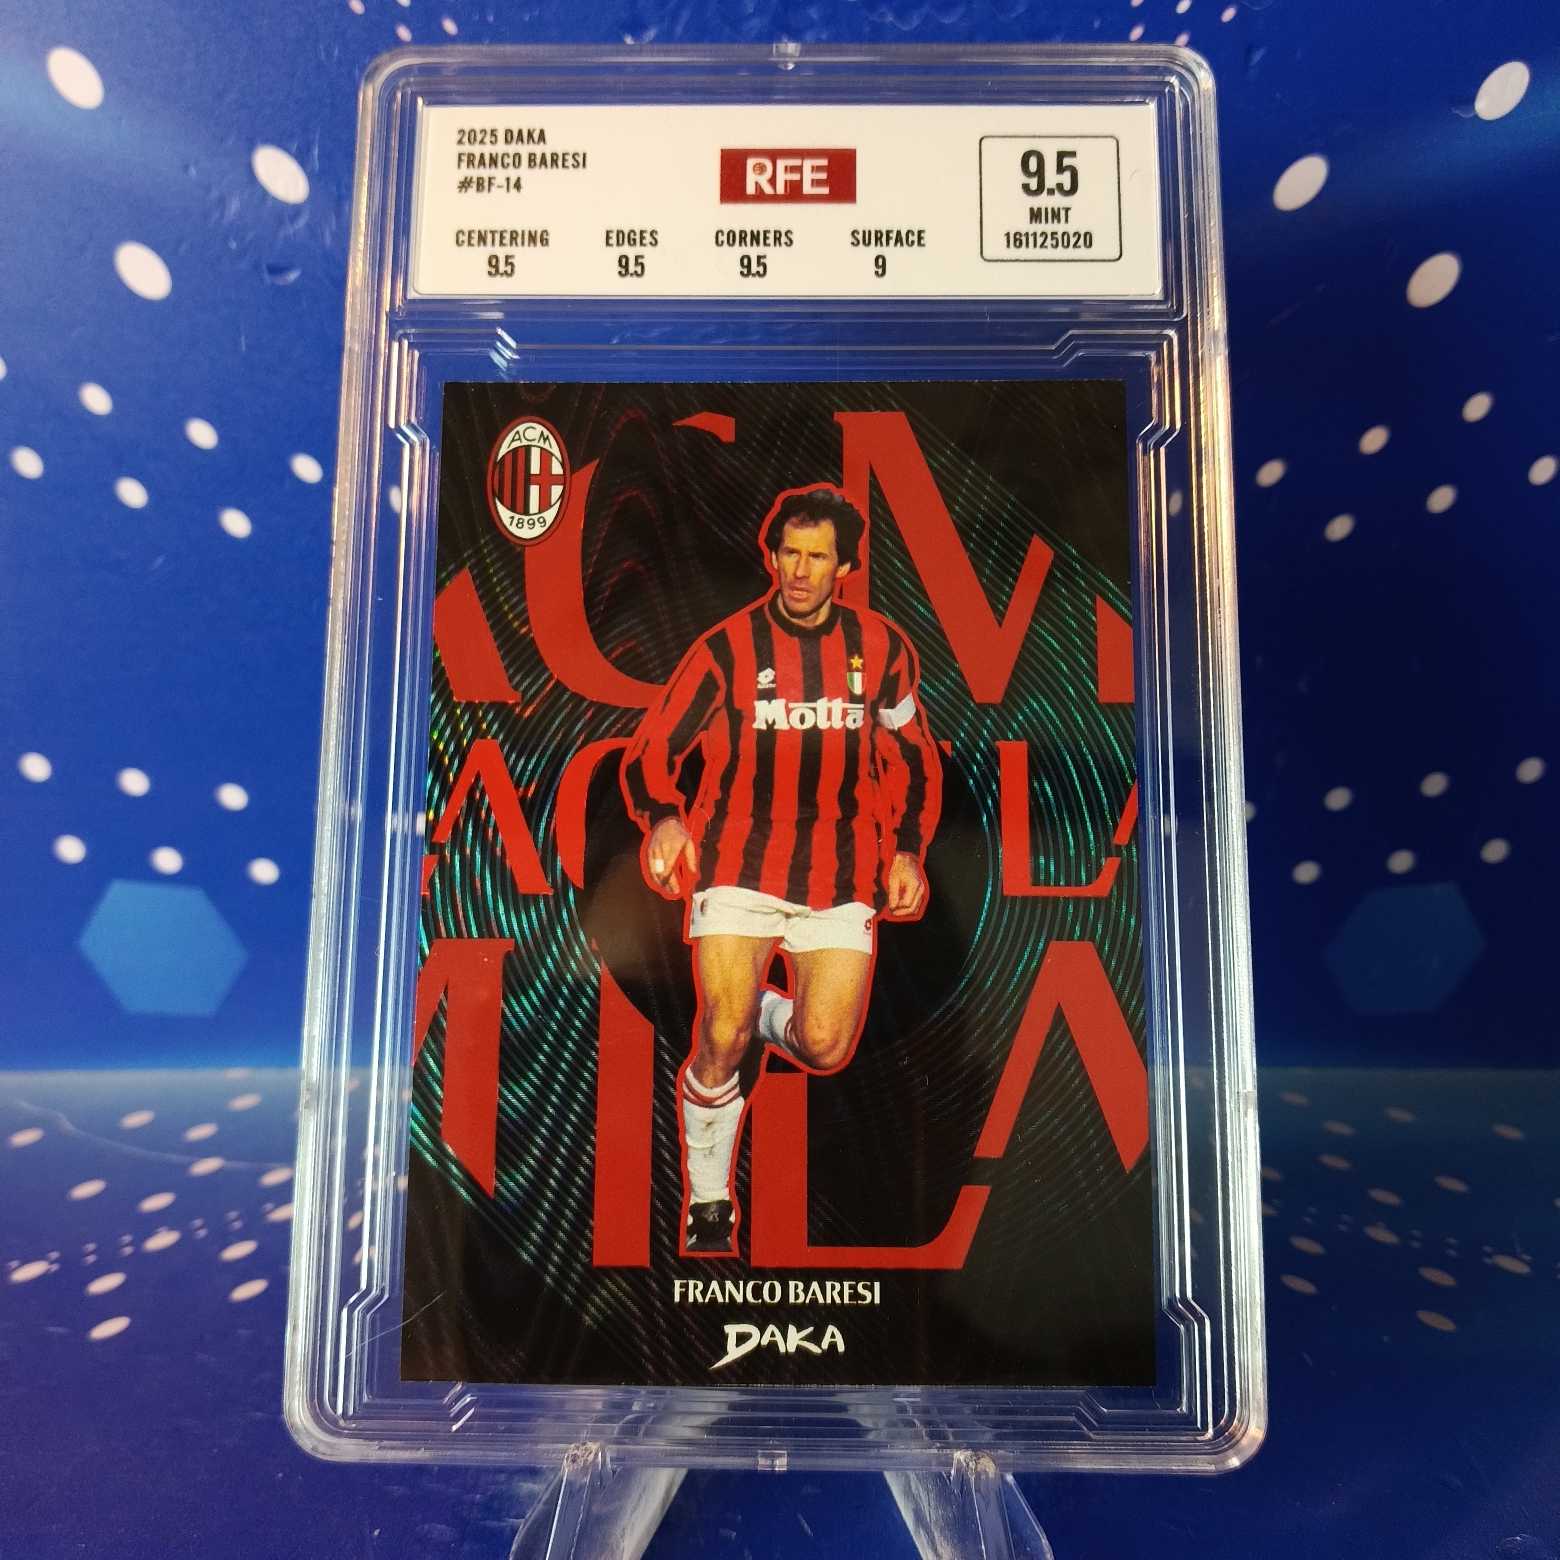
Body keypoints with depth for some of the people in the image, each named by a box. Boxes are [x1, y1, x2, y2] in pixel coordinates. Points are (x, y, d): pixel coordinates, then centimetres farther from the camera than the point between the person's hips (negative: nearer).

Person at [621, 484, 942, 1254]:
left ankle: (766, 1018, 30)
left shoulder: (880, 646, 4)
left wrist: (907, 853, 3)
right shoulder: (727, 647, -3)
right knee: (720, 1040, -11)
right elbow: (649, 751, -4)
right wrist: (664, 818, -24)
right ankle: (707, 1204, 15)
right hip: (739, 863, -1)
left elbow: (914, 758, 14)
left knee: (824, 1048, -8)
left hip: (840, 873, 2)